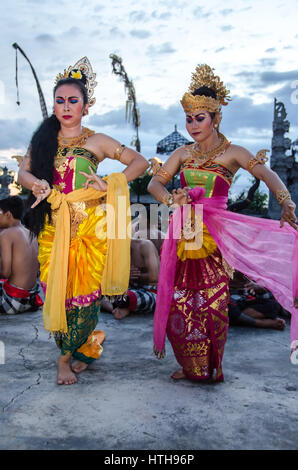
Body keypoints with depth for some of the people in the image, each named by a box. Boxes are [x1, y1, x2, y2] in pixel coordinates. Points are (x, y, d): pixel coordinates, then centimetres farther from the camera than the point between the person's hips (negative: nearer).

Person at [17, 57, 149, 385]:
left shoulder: (96, 142, 5)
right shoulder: (43, 138, 12)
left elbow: (140, 162, 7)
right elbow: (24, 171, 9)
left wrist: (111, 183, -7)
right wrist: (37, 183, -14)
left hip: (90, 227, -2)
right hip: (53, 228, 2)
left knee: (84, 291, -1)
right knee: (56, 290, 0)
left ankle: (67, 355, 19)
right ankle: (75, 351, 20)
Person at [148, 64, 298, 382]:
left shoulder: (231, 153, -2)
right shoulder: (183, 154, 10)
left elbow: (267, 175, -14)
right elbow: (155, 183, 6)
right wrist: (171, 198, -16)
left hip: (214, 236, -3)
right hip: (184, 234, 4)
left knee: (211, 302, -1)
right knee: (180, 300, 5)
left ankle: (210, 366, 19)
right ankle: (190, 365, 24)